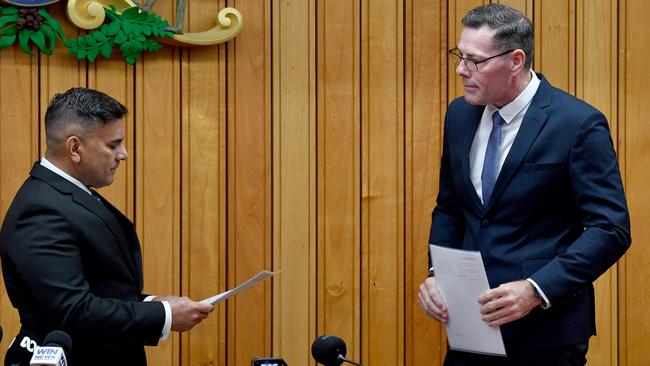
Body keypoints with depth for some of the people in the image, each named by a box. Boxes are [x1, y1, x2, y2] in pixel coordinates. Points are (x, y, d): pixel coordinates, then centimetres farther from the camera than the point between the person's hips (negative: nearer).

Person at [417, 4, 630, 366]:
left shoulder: (579, 123, -12)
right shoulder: (460, 115, 6)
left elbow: (611, 230, -14)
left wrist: (536, 290, -24)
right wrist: (438, 275, -2)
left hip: (546, 328, -5)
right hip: (472, 321, 5)